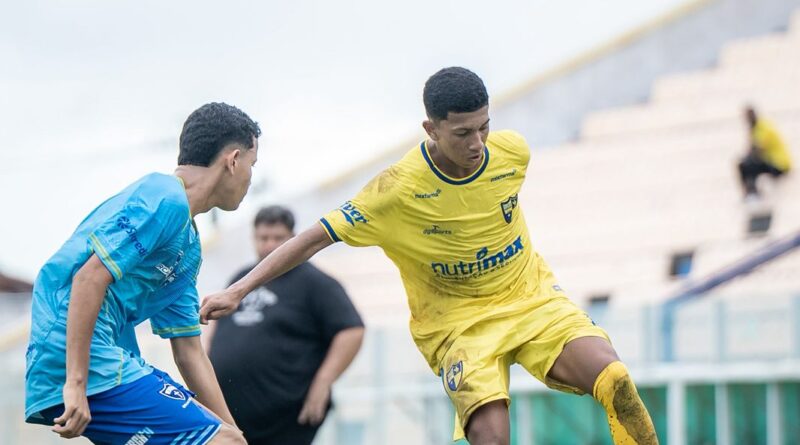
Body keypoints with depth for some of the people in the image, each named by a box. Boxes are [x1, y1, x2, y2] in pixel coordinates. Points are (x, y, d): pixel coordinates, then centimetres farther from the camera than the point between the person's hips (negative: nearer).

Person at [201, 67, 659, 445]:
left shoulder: (513, 151, -12)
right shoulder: (398, 189, -22)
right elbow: (317, 238, -18)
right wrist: (238, 290, -22)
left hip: (531, 294, 3)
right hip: (457, 320, -3)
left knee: (616, 382, -19)